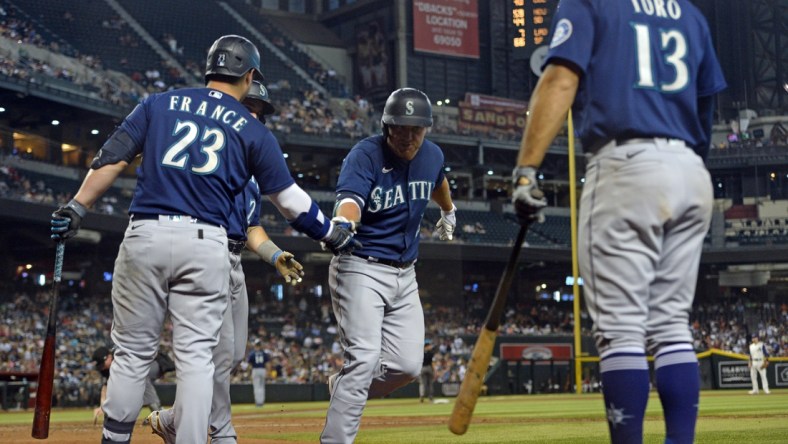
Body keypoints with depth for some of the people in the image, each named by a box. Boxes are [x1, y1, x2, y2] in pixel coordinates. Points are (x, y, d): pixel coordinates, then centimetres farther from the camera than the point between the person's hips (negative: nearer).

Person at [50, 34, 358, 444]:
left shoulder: (159, 104, 13)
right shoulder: (253, 130, 9)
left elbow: (112, 158, 3)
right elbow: (288, 197, 11)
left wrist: (77, 208, 1)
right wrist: (331, 234, 22)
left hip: (145, 236, 2)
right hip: (205, 244, -1)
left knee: (133, 352, 10)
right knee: (196, 356, 3)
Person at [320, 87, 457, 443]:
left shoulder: (432, 155, 2)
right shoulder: (366, 155, -18)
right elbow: (350, 197, -37)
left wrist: (449, 212, 47)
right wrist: (343, 223, -60)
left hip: (404, 274, 6)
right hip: (361, 268, -6)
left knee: (407, 366, 1)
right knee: (364, 359, -18)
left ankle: (343, 389, 28)